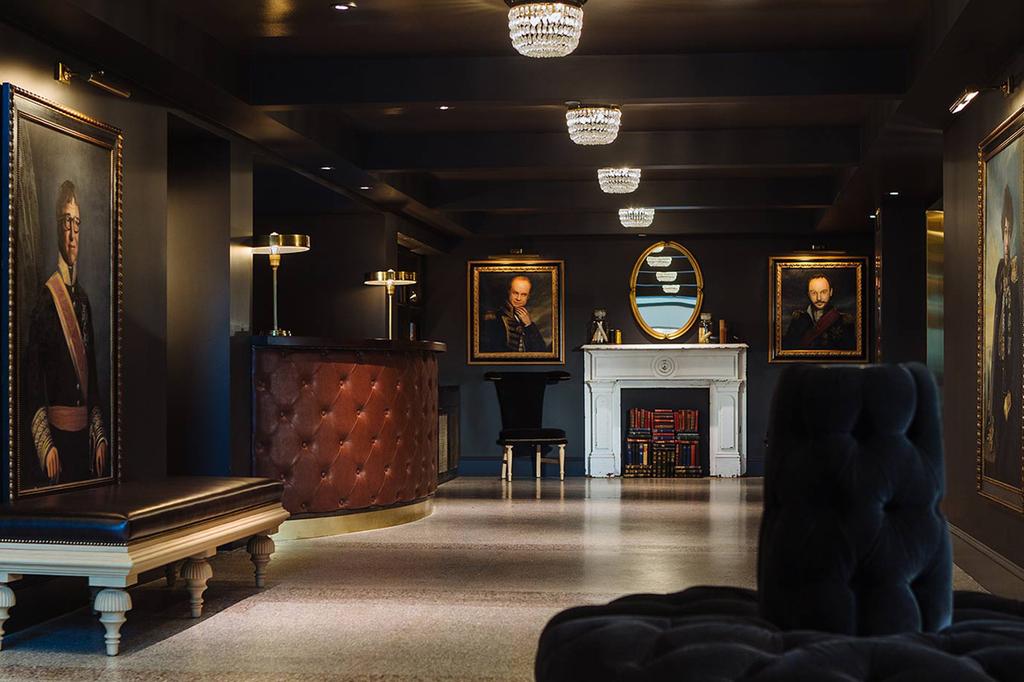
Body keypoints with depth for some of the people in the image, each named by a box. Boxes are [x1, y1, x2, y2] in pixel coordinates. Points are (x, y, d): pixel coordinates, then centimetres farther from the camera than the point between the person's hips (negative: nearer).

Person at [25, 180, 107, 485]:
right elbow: (34, 378, -11)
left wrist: (99, 435, 10)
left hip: (86, 431, 6)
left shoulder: (83, 299, 13)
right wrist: (45, 445, -17)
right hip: (58, 431, -6)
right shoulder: (46, 298, -8)